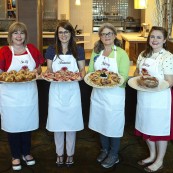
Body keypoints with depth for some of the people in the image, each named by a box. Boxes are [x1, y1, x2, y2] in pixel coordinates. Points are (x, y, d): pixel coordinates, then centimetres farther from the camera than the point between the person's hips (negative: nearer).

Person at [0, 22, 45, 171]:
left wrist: (35, 72, -11)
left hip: (29, 94, 3)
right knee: (13, 125, 7)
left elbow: (39, 68, 11)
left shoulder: (32, 49, 2)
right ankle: (16, 156, 26)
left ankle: (27, 153, 34)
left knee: (27, 124, 14)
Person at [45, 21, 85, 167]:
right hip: (56, 91, 1)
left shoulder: (78, 50, -1)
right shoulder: (52, 50, 1)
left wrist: (80, 75, -16)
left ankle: (70, 153, 25)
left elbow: (82, 69, 6)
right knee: (57, 123, 8)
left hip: (72, 91, -1)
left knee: (71, 123, 8)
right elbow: (49, 69, 7)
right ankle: (59, 153, 26)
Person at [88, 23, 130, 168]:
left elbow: (124, 77, -12)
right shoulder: (96, 52, 5)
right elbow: (90, 71, 8)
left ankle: (114, 154, 25)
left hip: (114, 95, -5)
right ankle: (105, 149, 37)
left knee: (114, 124, 6)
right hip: (98, 94, 5)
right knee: (101, 122, 17)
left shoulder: (121, 54, -9)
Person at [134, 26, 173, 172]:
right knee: (146, 127, 18)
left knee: (160, 130, 8)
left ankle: (159, 160, 26)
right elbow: (137, 71, 17)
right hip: (143, 97, 6)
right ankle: (152, 155, 38)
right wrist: (138, 79, -6)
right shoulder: (143, 54, 5)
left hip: (160, 98, -6)